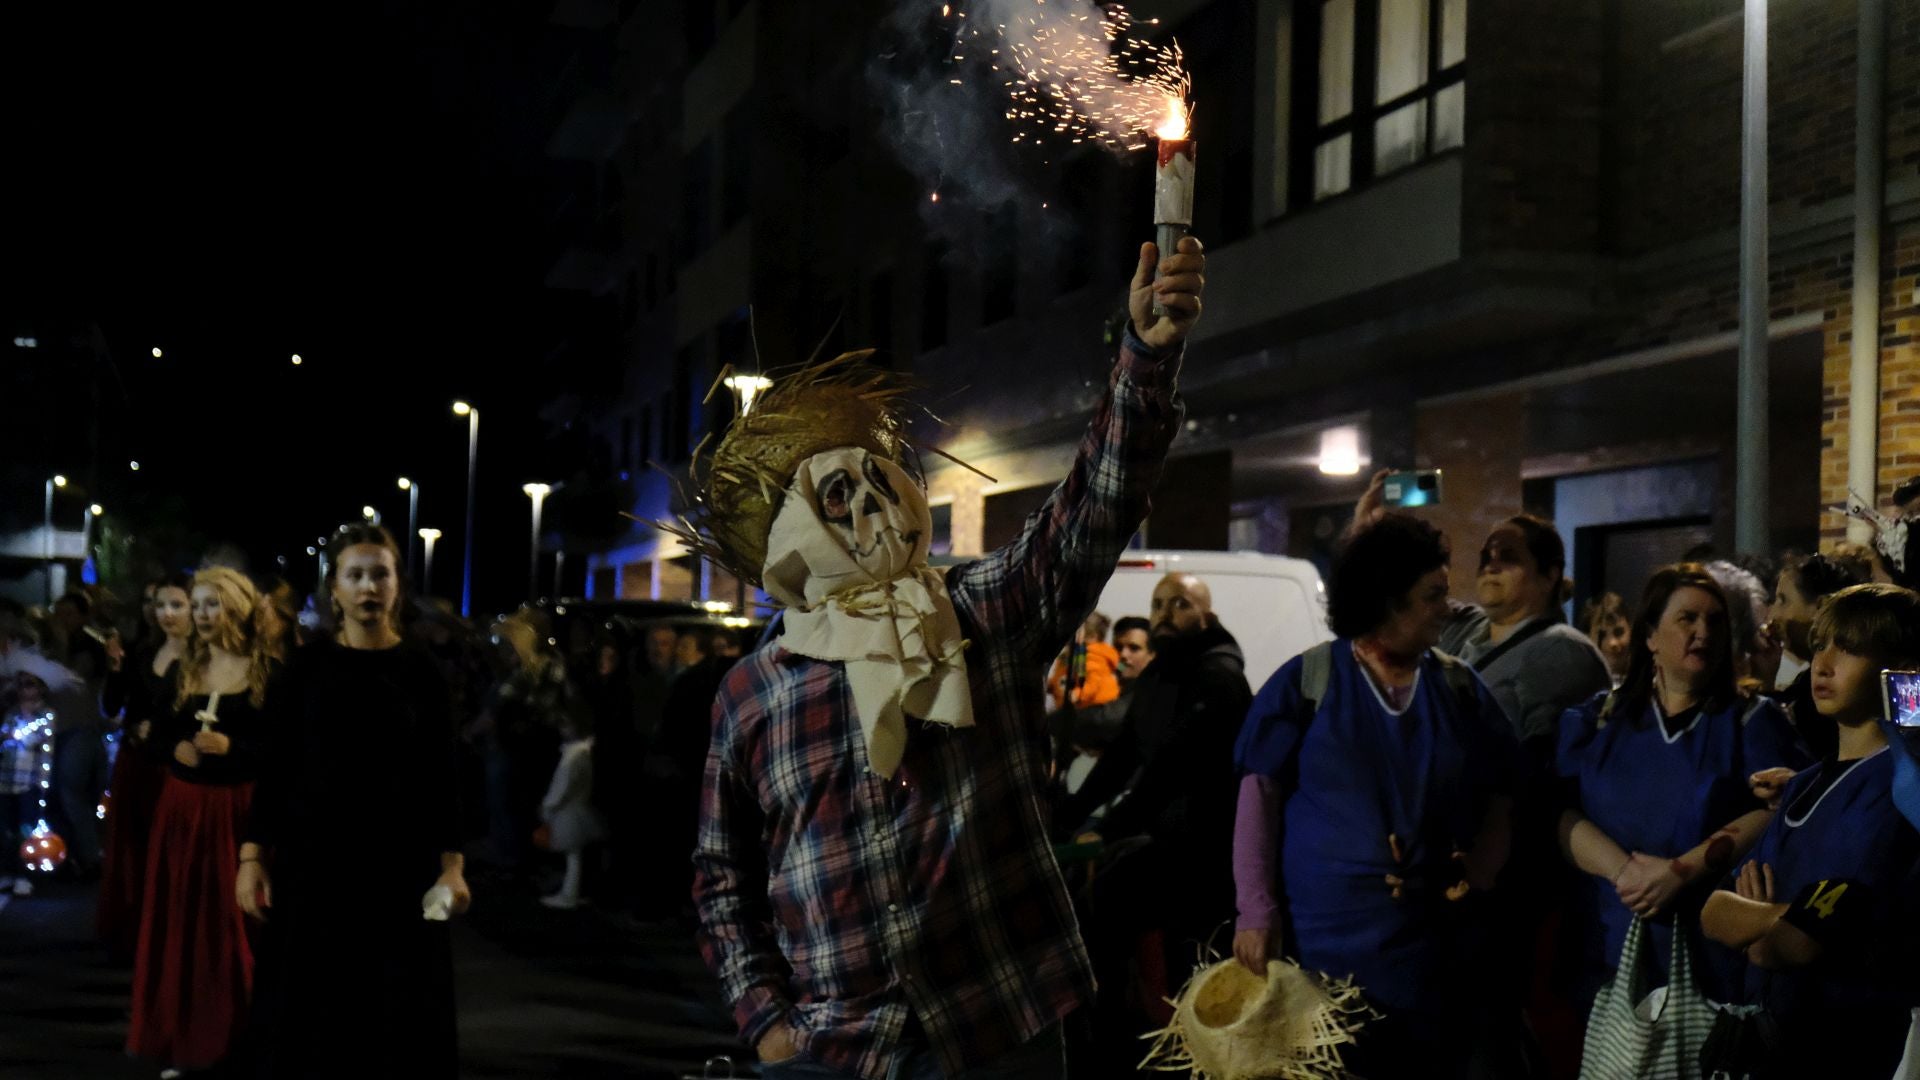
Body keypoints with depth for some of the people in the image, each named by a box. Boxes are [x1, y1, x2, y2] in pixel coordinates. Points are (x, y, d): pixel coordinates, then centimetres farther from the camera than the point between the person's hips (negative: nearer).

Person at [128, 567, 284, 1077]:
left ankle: (237, 1038, 8)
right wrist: (176, 747, -7)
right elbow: (160, 730, 14)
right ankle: (183, 1038, 15)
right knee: (182, 922, 7)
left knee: (234, 923, -1)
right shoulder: (186, 668, 10)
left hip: (240, 808, -5)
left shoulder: (270, 671, -7)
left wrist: (231, 746, -21)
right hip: (184, 804, 5)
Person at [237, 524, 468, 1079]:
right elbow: (276, 767, 2)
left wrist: (452, 864, -8)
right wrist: (251, 856, -6)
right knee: (306, 1015, 4)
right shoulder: (308, 665, 2)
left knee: (401, 1018, 2)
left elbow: (441, 775, 1)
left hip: (399, 860, 0)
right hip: (313, 856, 0)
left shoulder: (419, 669, 1)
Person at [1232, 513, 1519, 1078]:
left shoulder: (1461, 688, 6)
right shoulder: (1307, 680, -3)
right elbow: (1260, 797, -4)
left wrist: (1475, 881, -8)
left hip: (1434, 946, 3)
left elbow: (1499, 800, 8)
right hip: (1321, 940, -3)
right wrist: (1256, 911, -10)